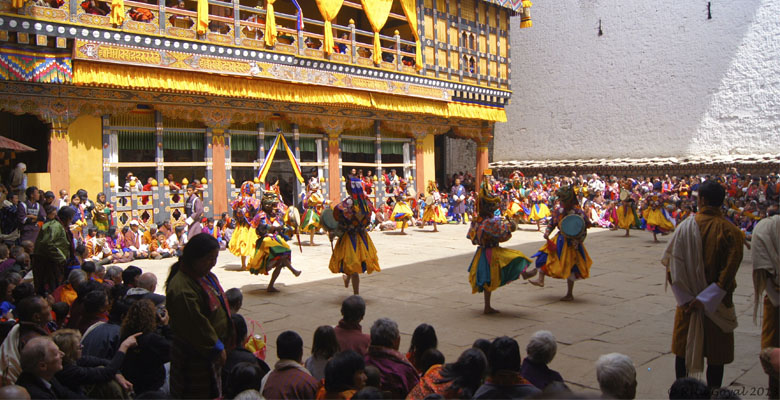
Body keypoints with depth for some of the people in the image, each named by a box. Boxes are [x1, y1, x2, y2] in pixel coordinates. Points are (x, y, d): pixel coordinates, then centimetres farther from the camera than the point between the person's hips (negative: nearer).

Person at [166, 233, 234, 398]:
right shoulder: (182, 288, -27)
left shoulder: (207, 276, 5)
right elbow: (195, 325, -25)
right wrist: (216, 348, -16)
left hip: (209, 350, 9)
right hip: (194, 357, -9)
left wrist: (220, 346, 15)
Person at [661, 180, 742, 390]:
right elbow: (729, 270, -17)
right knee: (716, 353, 12)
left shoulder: (686, 226, -10)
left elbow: (672, 265, -12)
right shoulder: (731, 231, -11)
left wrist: (685, 298, -8)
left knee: (683, 348, 14)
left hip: (688, 300, 1)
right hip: (718, 303, -1)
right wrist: (706, 299, -14)